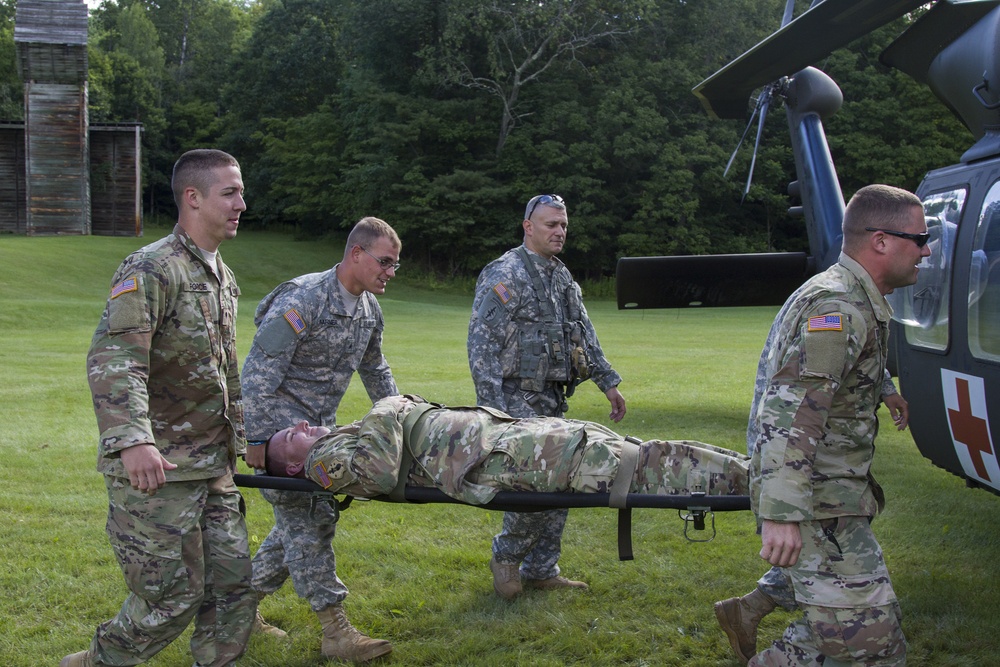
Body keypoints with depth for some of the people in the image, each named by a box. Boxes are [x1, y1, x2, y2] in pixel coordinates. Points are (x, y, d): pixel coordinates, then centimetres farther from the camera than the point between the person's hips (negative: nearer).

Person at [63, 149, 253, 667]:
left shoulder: (222, 277, 15)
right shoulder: (152, 269, -15)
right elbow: (112, 359, -28)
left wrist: (238, 437, 27)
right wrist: (133, 441, -40)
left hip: (213, 466, 9)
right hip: (156, 468, -9)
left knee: (233, 585, 9)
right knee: (173, 596, -3)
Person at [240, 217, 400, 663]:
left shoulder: (369, 310, 6)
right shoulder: (303, 299, -21)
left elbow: (375, 371, 22)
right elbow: (259, 372, -23)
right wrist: (256, 441, -25)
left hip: (319, 428, 9)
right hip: (280, 427, -9)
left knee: (300, 519, 11)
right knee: (309, 518, -10)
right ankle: (335, 631, -8)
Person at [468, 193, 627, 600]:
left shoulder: (562, 277, 16)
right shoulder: (504, 275, -10)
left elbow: (585, 335, 23)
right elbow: (482, 346, -14)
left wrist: (608, 382, 17)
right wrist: (493, 409, -19)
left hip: (553, 399, 8)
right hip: (518, 402, -8)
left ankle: (541, 570, 20)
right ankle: (506, 557, 11)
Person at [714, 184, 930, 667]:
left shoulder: (856, 302, 15)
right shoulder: (838, 307, -20)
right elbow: (789, 414, -29)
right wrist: (782, 514, -34)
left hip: (834, 493, 11)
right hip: (818, 506, -11)